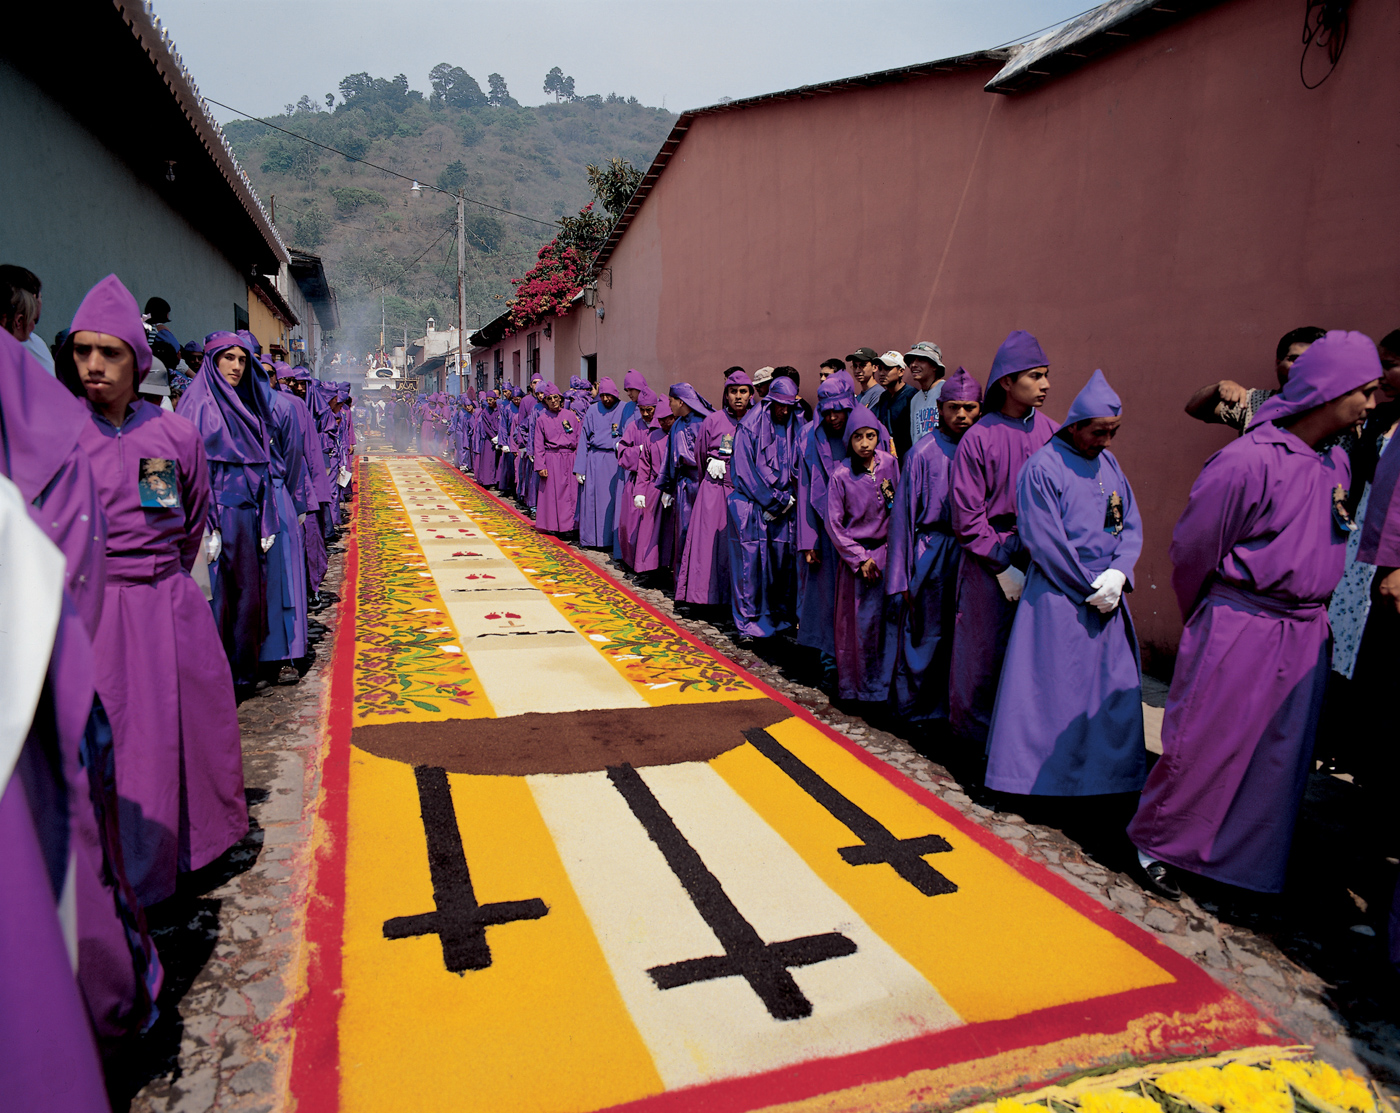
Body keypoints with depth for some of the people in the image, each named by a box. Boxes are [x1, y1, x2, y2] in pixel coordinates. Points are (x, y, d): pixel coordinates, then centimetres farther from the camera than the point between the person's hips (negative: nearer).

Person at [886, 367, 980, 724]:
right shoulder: (923, 452, -5)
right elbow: (903, 514, -4)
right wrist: (902, 577, -5)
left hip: (972, 553, 3)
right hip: (932, 555, -3)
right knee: (924, 635, 4)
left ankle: (950, 707, 23)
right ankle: (913, 706, 21)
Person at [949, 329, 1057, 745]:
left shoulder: (1054, 435, 3)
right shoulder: (978, 439, -6)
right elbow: (968, 517, -6)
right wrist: (1004, 566, -9)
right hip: (989, 565, -3)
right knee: (986, 653, 6)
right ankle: (979, 734, 25)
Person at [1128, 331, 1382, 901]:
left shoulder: (1337, 462, 7)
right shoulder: (1249, 460, -16)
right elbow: (1191, 546, -9)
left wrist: (1309, 612, 18)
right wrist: (1210, 619, 6)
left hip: (1305, 635, 7)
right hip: (1239, 632, -7)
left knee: (1280, 756, 12)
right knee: (1205, 747, 4)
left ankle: (1244, 864, 28)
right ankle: (1157, 844, 23)